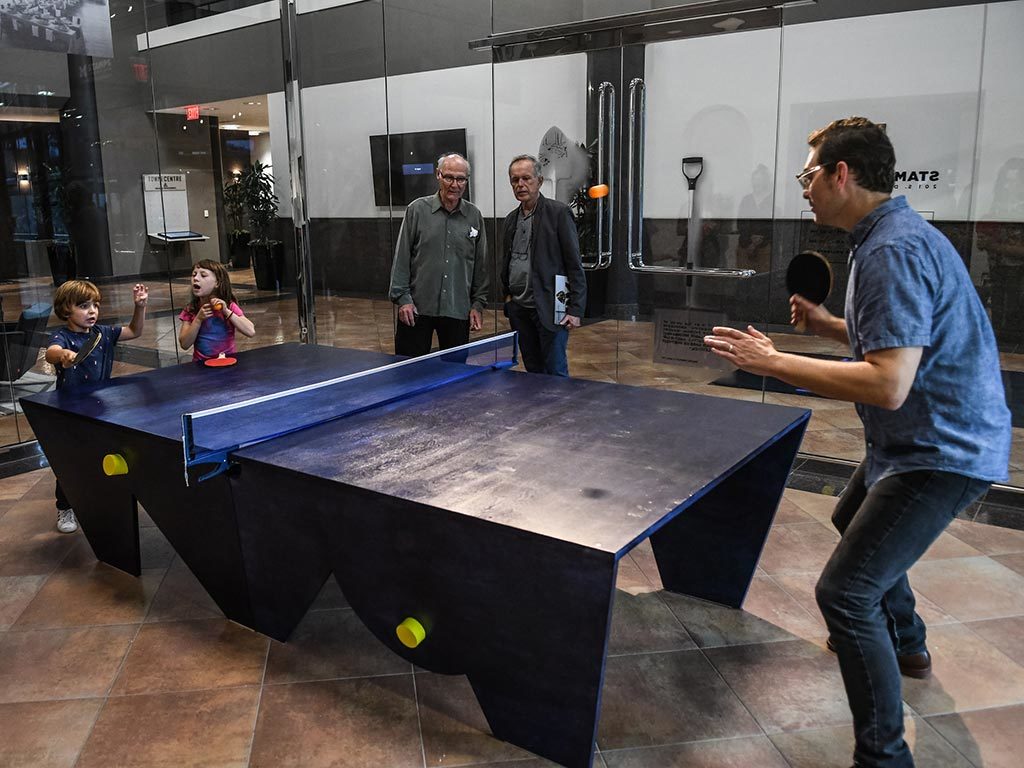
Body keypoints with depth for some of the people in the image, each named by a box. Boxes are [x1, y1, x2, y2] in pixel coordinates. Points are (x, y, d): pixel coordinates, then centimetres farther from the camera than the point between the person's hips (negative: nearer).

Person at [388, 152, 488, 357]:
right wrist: (402, 298, -6)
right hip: (416, 308, -2)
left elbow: (481, 265, 11)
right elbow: (401, 258, 0)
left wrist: (478, 304, 7)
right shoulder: (417, 210, 0)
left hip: (458, 311, 2)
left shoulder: (474, 216, 7)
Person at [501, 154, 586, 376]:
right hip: (518, 308, 6)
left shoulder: (559, 212, -6)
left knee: (556, 372, -2)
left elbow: (574, 264, -9)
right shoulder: (511, 219, 13)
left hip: (550, 308, -6)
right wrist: (507, 295, 13)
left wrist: (575, 309, -14)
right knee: (533, 372, 12)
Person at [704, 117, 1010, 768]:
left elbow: (888, 386, -32)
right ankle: (906, 644, 54)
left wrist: (772, 362, -26)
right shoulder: (893, 234, 9)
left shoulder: (893, 252, -25)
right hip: (919, 440, 11)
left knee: (845, 592, -12)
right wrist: (830, 325, 7)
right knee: (855, 520, 32)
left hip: (942, 452, -11)